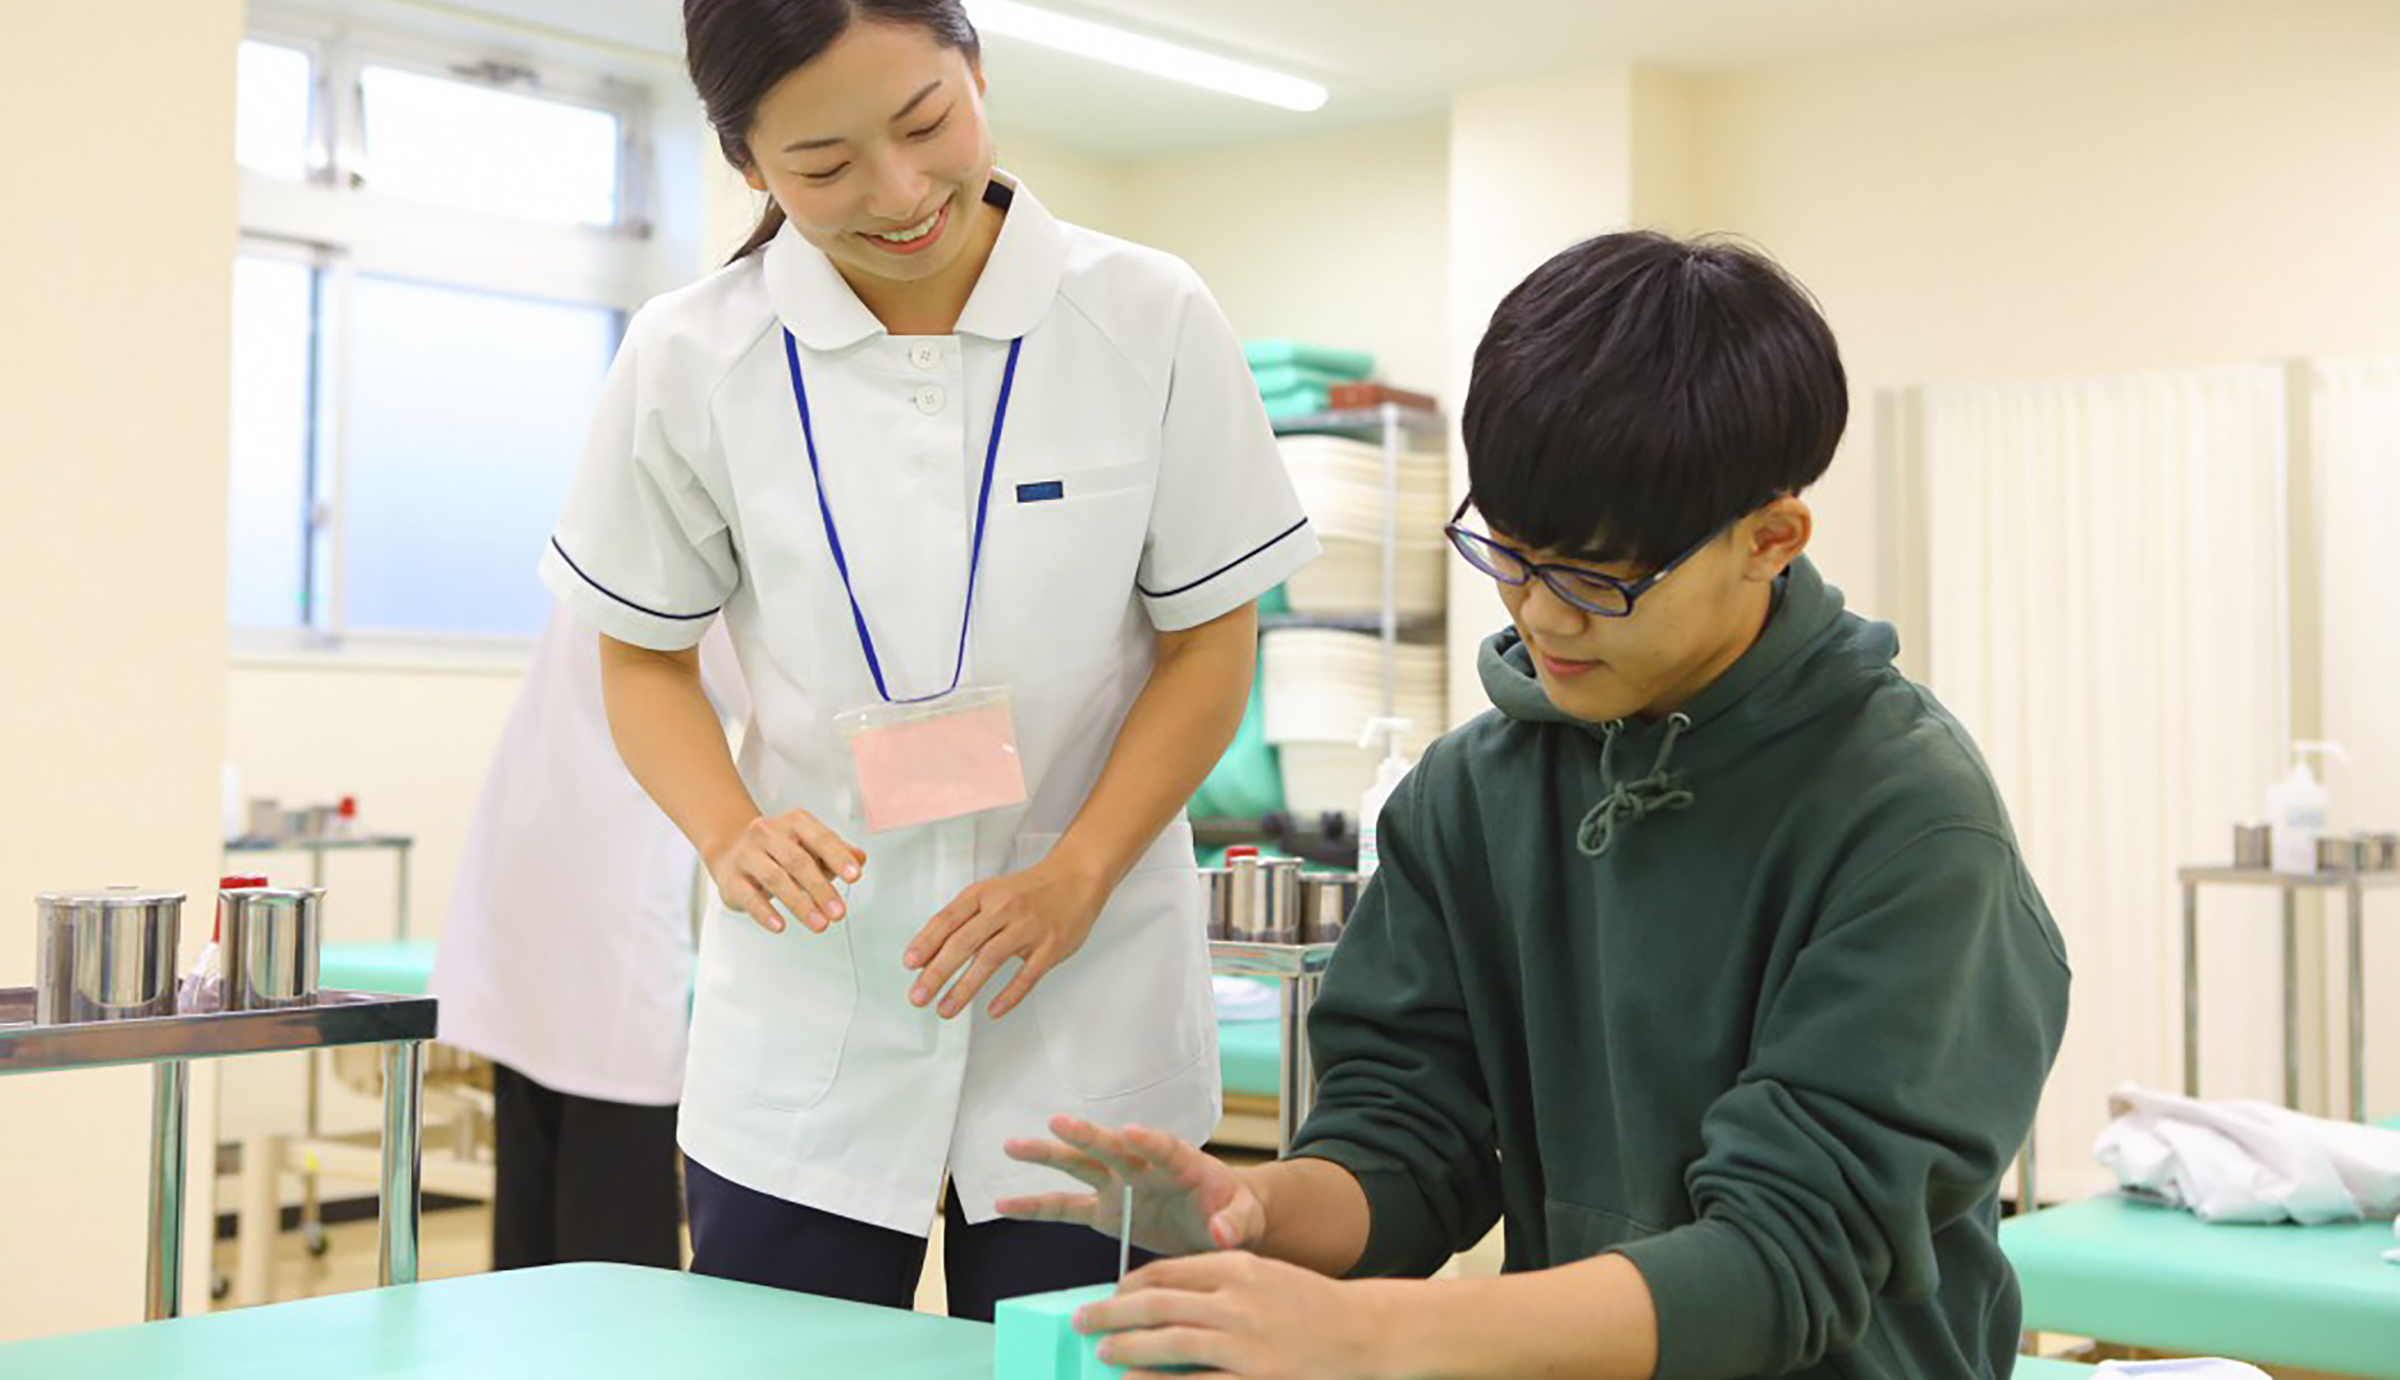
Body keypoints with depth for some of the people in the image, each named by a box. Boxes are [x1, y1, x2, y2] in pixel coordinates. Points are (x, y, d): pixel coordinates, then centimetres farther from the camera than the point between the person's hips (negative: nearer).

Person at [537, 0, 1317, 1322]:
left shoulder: (1151, 322, -6)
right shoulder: (688, 359, -4)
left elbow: (1209, 641, 0)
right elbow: (643, 655, 7)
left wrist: (1076, 878, -13)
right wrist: (731, 835, -13)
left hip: (1084, 1014, 0)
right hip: (801, 1033, 1)